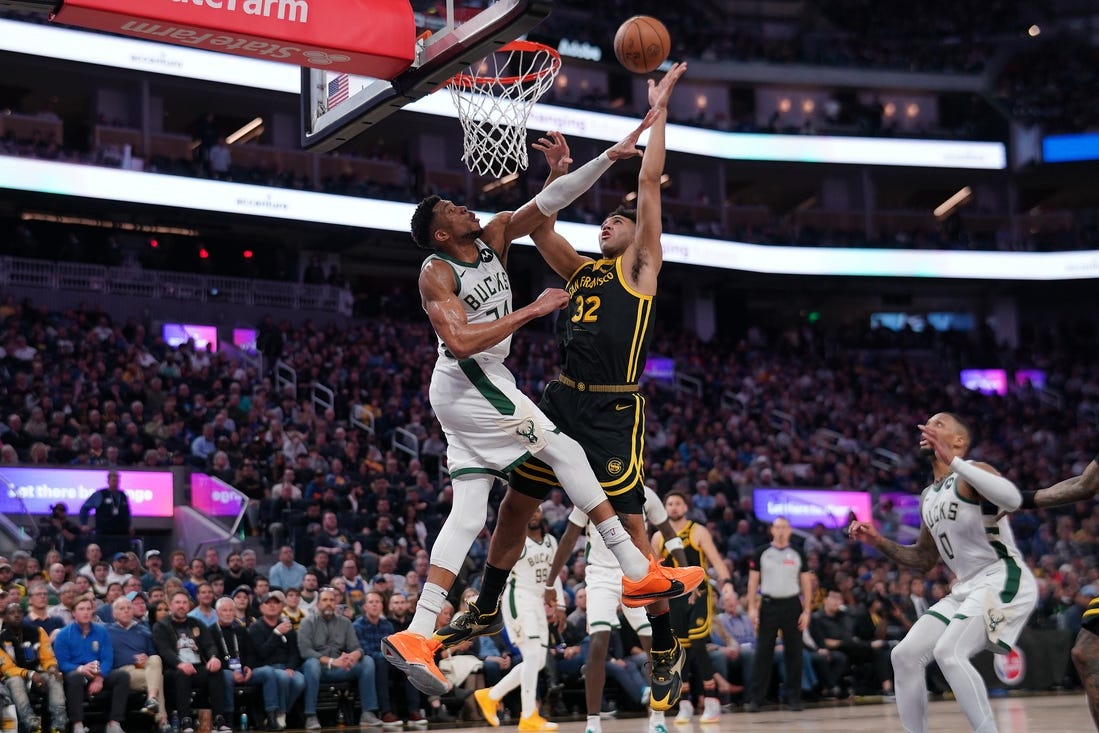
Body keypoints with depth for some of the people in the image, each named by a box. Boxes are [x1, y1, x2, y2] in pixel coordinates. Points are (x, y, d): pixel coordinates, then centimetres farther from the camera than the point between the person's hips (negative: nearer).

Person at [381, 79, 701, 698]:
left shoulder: (496, 235, 7)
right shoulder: (436, 273, -13)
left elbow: (549, 203, 2)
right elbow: (461, 341, -27)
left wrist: (611, 155, -7)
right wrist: (534, 309, -25)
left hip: (481, 384, 8)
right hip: (470, 383, -8)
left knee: (469, 511, 2)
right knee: (564, 451, -9)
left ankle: (417, 635, -2)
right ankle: (639, 572, -9)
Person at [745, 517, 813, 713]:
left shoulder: (798, 554, 5)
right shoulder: (761, 552, 3)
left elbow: (806, 583, 6)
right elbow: (753, 581, 3)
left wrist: (806, 611, -2)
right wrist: (752, 608, -5)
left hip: (792, 605, 1)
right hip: (768, 605, -1)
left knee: (794, 652, 2)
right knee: (763, 652, -1)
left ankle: (794, 697, 9)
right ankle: (756, 698, 2)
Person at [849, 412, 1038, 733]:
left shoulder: (971, 473, -10)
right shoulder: (929, 498, 17)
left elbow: (1013, 499, -33)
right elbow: (925, 559, 27)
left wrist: (953, 460, -34)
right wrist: (879, 542, 12)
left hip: (1003, 580, -9)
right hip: (966, 587, 9)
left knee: (949, 652, -27)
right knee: (905, 655, -1)